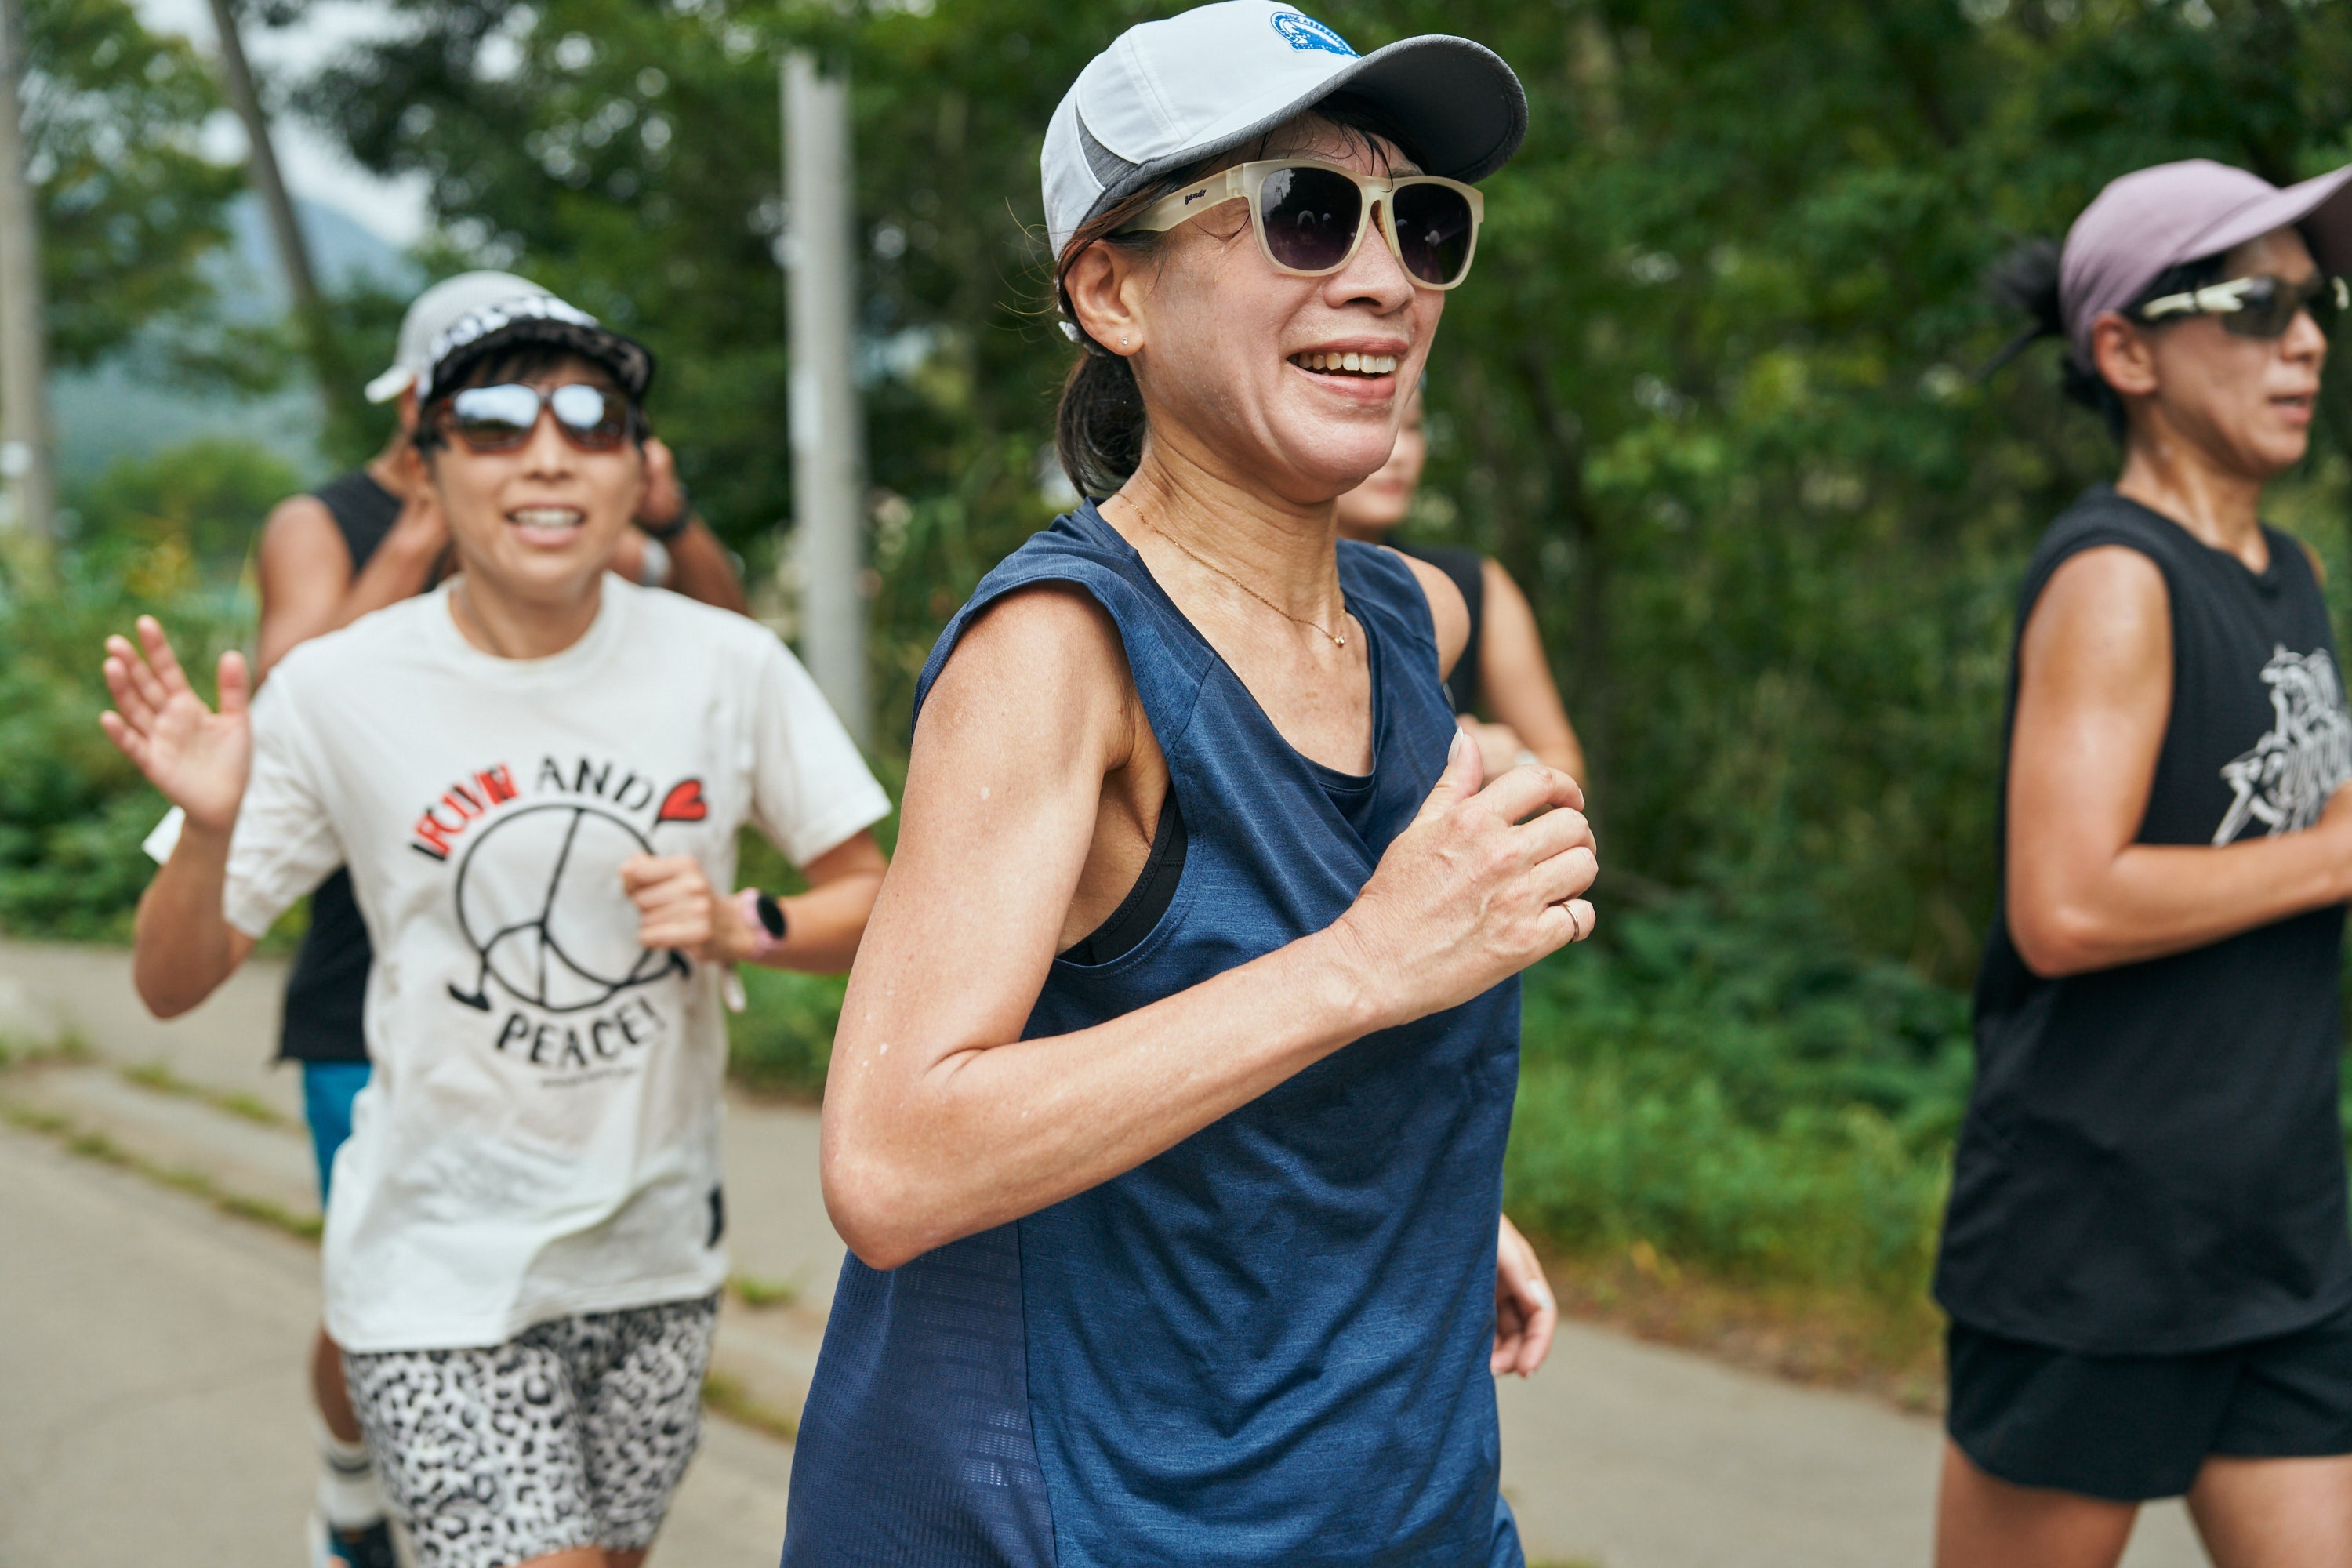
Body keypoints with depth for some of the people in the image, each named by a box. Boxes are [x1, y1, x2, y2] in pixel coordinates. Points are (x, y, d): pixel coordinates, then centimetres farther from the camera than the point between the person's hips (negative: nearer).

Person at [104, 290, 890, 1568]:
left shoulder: (726, 667, -7)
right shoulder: (340, 691, -11)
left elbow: (871, 900, 3)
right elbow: (172, 985, -5)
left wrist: (737, 927, -16)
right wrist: (207, 829, -24)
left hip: (654, 1251, 3)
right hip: (443, 1262, -3)